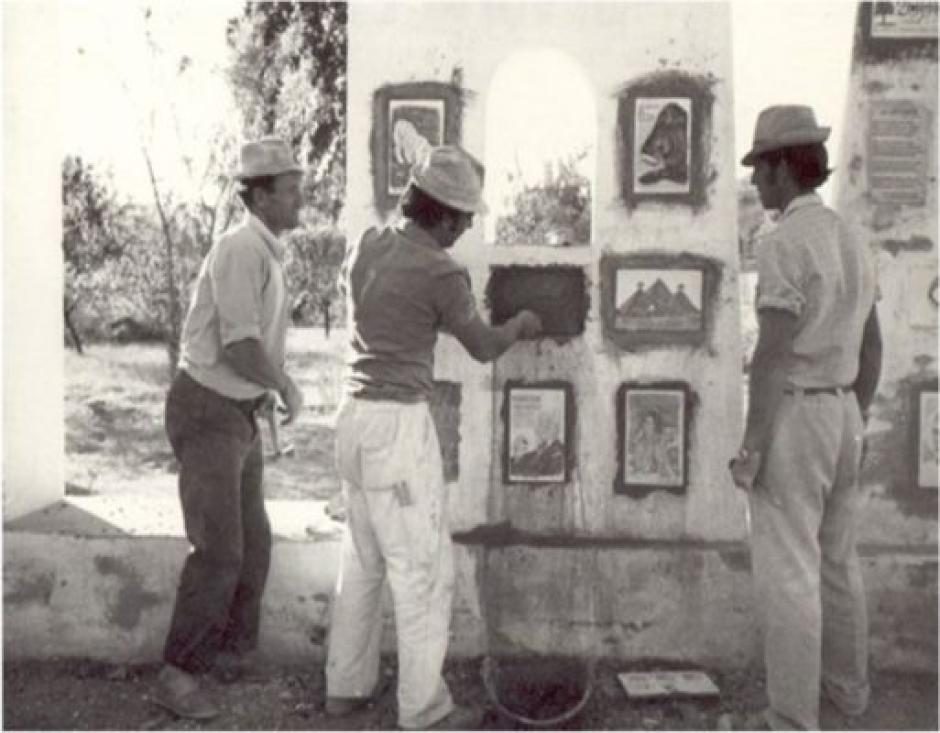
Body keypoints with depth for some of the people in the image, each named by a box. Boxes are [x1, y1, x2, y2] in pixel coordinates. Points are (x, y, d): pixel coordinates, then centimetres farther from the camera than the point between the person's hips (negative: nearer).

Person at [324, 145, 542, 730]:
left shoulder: (367, 245, 7)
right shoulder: (440, 272, -15)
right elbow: (484, 347, -1)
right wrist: (522, 326, 20)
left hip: (357, 416, 9)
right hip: (399, 424, -8)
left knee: (363, 557, 19)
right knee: (424, 566, 1)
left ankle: (347, 685, 29)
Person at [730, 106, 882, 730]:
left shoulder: (783, 245, -19)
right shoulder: (850, 243, 10)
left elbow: (772, 355, -23)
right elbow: (872, 346, 15)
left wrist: (749, 449, -18)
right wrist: (857, 423, 24)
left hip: (789, 425, -9)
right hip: (838, 417, 9)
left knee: (786, 575, -1)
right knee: (835, 559, 22)